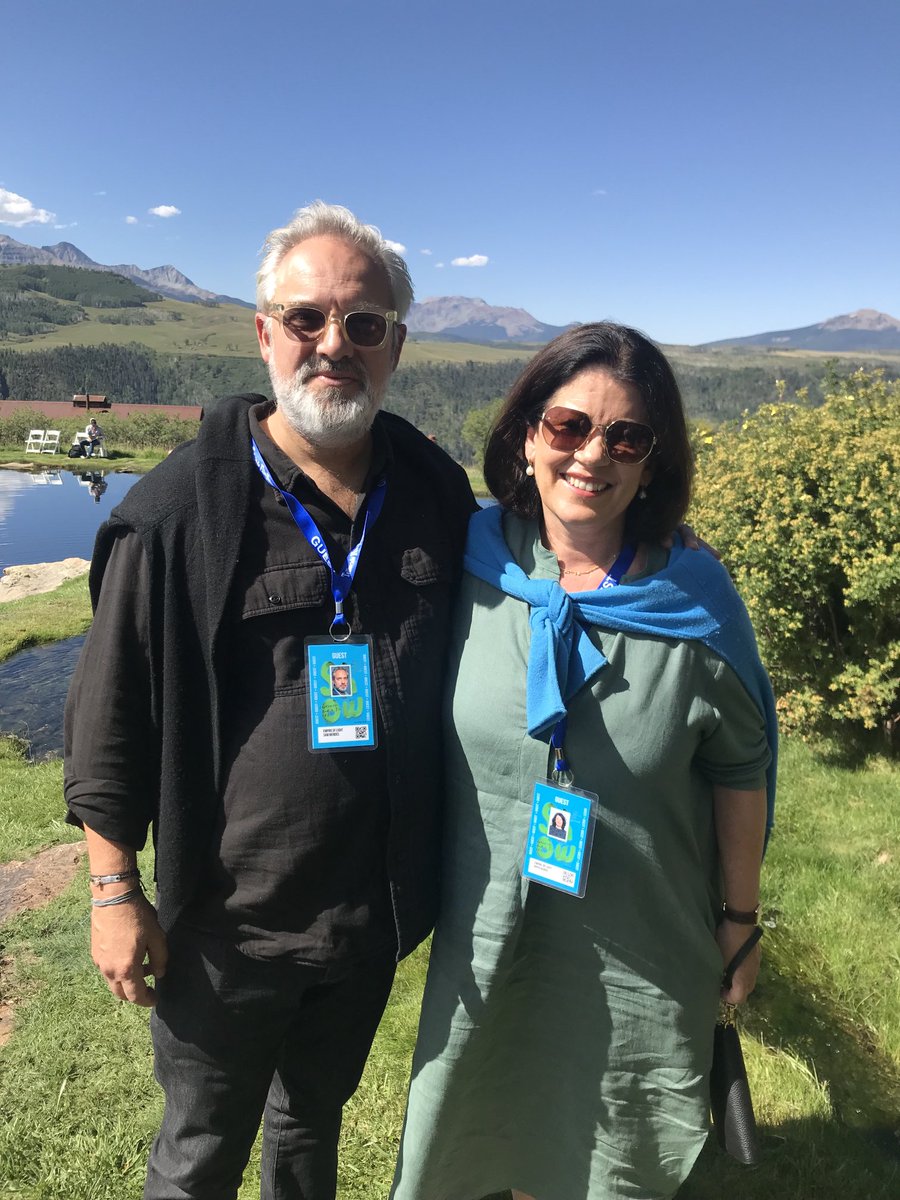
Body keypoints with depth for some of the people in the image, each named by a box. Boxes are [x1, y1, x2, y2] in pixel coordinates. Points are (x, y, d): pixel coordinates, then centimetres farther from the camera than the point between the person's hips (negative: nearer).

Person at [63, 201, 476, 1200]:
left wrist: (447, 861, 8)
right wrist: (115, 892, -9)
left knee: (315, 1119, 29)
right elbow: (111, 714, -10)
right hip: (226, 922, -3)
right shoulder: (181, 508, -15)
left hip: (376, 911, 4)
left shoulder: (438, 494, -3)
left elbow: (464, 680, 7)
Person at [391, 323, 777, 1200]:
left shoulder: (693, 597, -16)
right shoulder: (472, 561, -12)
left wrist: (739, 919, 3)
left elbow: (739, 768, -4)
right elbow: (422, 731, 0)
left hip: (641, 954, -1)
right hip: (488, 936, 2)